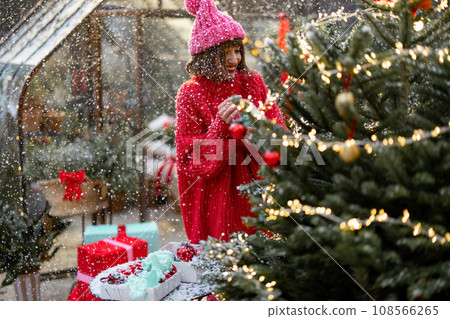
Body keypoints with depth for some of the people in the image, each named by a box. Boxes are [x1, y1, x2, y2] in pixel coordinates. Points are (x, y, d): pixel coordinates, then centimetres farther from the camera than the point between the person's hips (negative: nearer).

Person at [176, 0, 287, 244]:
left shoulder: (253, 82, 6)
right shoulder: (190, 94, -5)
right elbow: (191, 160, -8)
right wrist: (220, 126, -21)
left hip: (257, 190, 3)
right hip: (216, 195, -3)